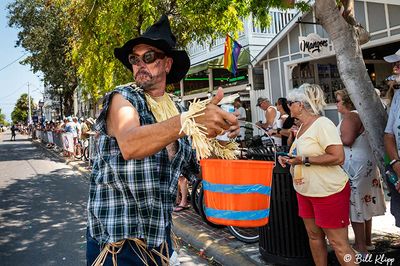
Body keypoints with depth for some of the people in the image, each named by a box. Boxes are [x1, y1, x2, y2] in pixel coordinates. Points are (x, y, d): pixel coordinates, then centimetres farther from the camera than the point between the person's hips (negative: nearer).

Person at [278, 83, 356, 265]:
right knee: (314, 236, 15)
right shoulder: (302, 127, 13)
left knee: (338, 243, -2)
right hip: (305, 191, 9)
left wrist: (304, 160, -22)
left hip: (328, 192, -9)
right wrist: (288, 158, 7)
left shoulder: (322, 124, -16)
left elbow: (338, 157, -24)